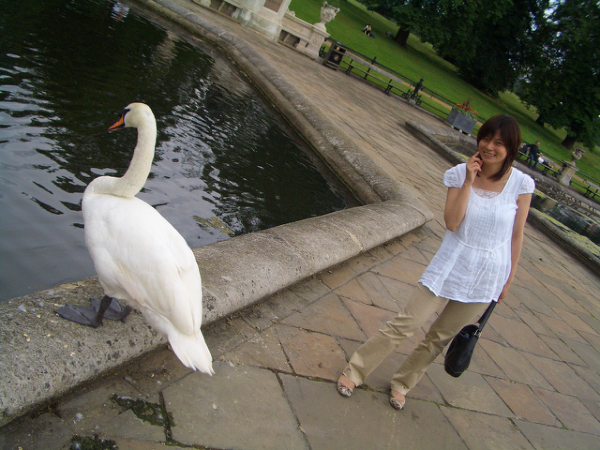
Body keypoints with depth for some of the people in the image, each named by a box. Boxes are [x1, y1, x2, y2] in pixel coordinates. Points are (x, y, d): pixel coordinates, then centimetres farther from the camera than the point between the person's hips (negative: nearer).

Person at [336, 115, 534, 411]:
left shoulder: (521, 185, -7)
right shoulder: (459, 174, -6)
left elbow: (516, 235, 2)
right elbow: (452, 223, -15)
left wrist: (509, 279, 7)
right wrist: (468, 181, -19)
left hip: (487, 279, 1)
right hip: (451, 265, -1)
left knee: (440, 337, 14)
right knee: (405, 324, -1)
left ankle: (402, 383, 36)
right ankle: (355, 371, 17)